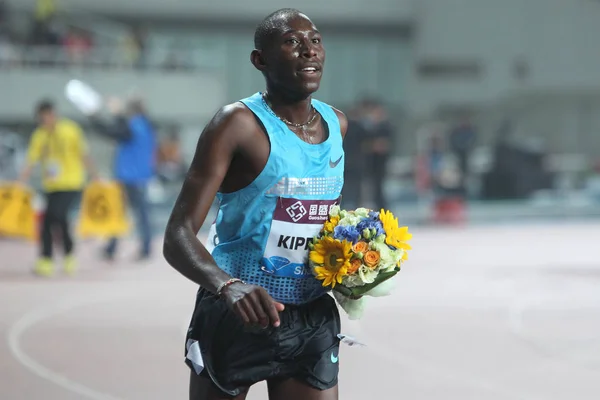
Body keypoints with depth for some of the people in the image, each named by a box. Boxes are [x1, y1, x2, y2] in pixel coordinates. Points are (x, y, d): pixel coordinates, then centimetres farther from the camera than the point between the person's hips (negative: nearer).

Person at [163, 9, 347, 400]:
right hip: (235, 316, -5)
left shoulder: (336, 124, 6)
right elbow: (178, 237, -20)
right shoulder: (239, 124, -12)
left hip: (313, 322, 5)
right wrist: (228, 286, -39)